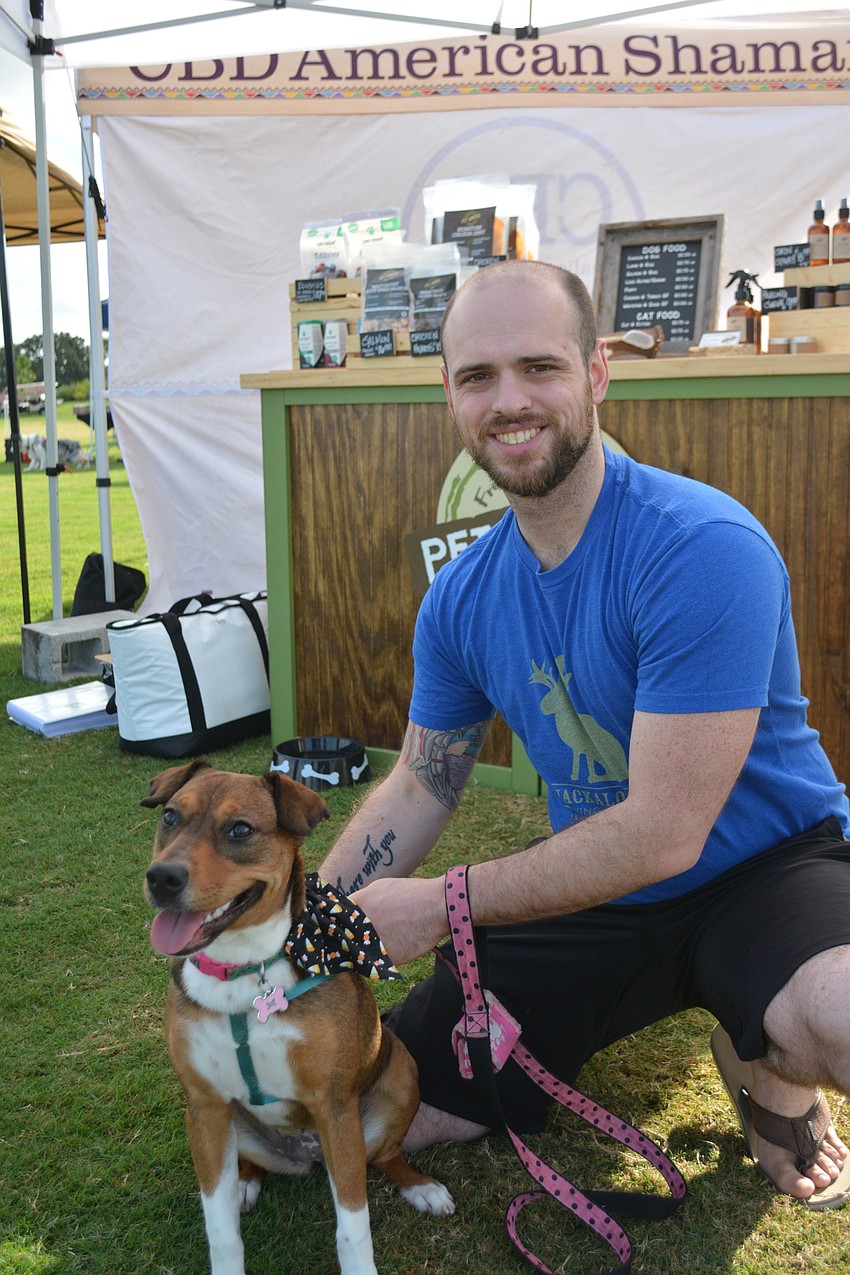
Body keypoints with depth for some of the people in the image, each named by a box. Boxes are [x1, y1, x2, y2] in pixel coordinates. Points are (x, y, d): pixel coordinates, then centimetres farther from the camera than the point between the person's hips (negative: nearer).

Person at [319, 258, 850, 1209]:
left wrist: (439, 905, -21)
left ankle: (769, 1071, 0)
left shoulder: (703, 548, -26)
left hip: (765, 869, -5)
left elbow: (665, 834, -26)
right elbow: (419, 788, 6)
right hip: (596, 898, 5)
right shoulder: (461, 597, -3)